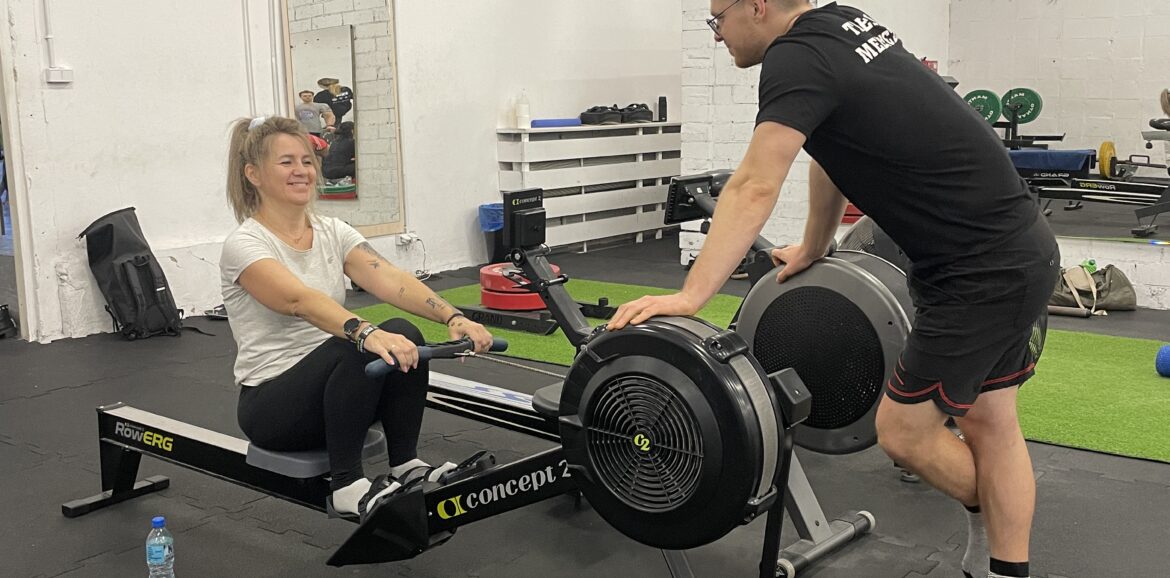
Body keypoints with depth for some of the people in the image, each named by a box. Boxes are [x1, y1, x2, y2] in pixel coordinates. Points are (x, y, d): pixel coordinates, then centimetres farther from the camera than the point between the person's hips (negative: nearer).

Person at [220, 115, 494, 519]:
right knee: (359, 350, -35)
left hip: (334, 384, 6)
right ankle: (346, 485, -21)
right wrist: (367, 334, -53)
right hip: (271, 402, -5)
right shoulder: (244, 244, -15)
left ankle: (405, 466, -12)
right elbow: (299, 300, -35)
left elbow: (389, 280, -13)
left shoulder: (331, 231, 4)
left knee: (403, 335, -25)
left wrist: (453, 317, -30)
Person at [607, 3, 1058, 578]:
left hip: (985, 268, -10)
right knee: (990, 424, 16)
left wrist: (689, 297, -31)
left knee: (904, 430, 1)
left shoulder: (798, 57, -17)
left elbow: (754, 189, -28)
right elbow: (833, 153, 24)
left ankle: (990, 516, 28)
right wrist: (812, 249, 31)